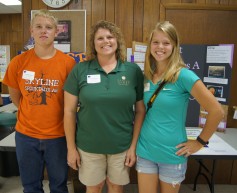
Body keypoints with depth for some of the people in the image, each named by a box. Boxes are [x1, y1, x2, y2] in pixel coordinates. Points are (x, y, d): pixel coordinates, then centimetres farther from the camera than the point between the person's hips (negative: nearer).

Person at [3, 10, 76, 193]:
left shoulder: (68, 62, -11)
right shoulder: (18, 62, -6)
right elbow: (14, 95, 9)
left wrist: (54, 115, 5)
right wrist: (31, 114, 9)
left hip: (58, 135, -1)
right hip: (26, 135, 2)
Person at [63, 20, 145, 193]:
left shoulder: (133, 70, -5)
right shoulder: (80, 70, -7)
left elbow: (140, 110, -2)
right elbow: (69, 111, -3)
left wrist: (134, 145, -4)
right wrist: (71, 147, -3)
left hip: (122, 146, 1)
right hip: (89, 146, 0)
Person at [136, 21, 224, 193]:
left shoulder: (183, 75, -15)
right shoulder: (147, 76, 1)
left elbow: (216, 111, -15)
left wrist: (200, 142, -9)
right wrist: (135, 143, 9)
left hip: (172, 154, -4)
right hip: (145, 151, 4)